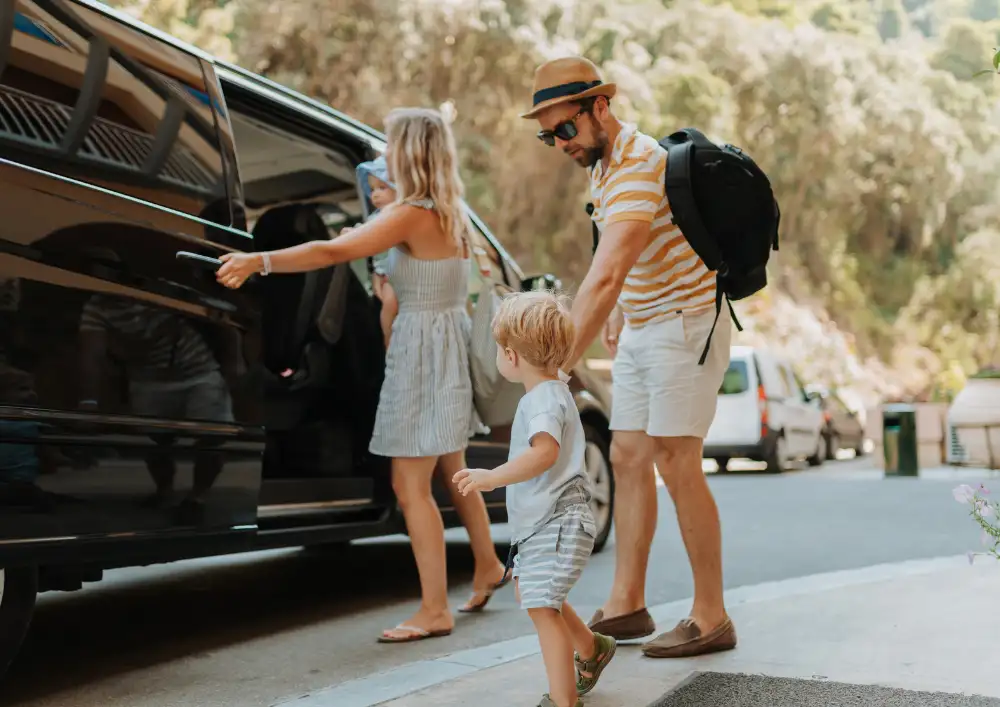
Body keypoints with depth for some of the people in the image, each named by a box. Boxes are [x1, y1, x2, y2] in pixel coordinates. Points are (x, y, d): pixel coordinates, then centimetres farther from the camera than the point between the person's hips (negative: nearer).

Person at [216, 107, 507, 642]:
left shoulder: (411, 214, -18)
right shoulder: (448, 214, 8)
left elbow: (331, 252, -28)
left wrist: (259, 261, -30)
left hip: (421, 349, -10)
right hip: (445, 346, 10)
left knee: (410, 485, -6)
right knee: (451, 470, 22)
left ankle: (434, 610, 0)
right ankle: (486, 564, 39)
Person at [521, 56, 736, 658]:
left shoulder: (640, 166, -24)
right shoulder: (601, 164, 8)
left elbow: (604, 277, -36)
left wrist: (557, 367, -41)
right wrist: (621, 311, 7)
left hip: (685, 323, -9)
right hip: (640, 329, 9)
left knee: (677, 465, -8)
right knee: (628, 459, 8)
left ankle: (712, 619, 3)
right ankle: (627, 604, 16)